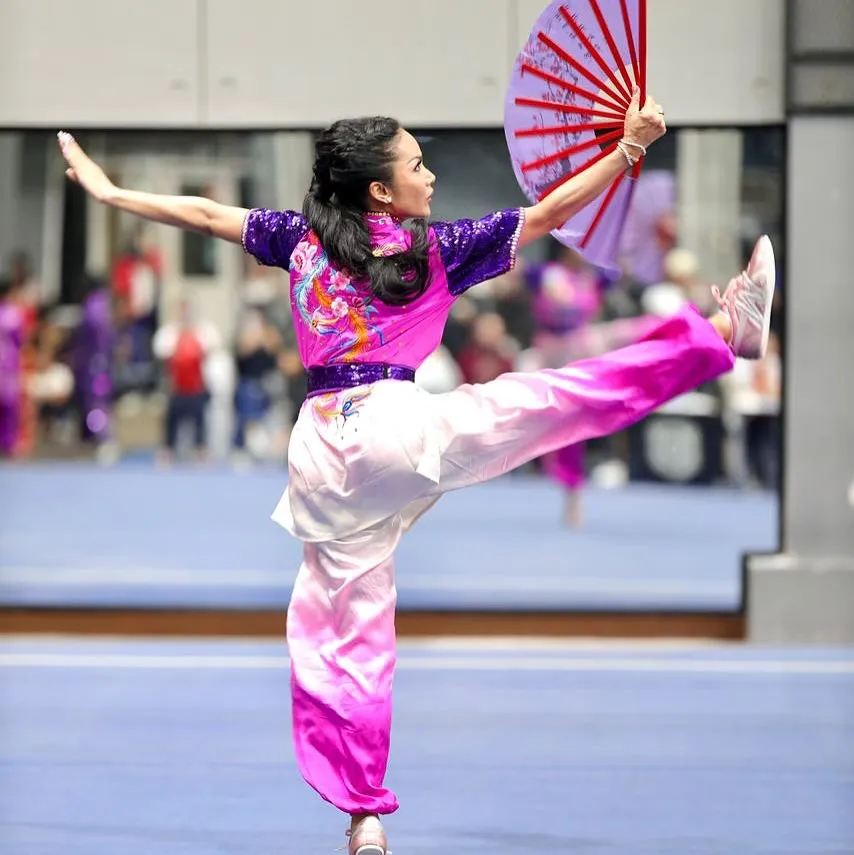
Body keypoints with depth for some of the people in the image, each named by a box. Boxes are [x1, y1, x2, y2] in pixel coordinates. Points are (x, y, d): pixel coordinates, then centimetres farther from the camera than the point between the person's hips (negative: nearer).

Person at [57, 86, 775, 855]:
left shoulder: (303, 238, 15)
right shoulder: (437, 249, 3)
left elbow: (202, 214, 26)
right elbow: (546, 217, 2)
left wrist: (109, 192, 38)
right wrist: (630, 149, 4)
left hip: (322, 456, 5)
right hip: (393, 426, -5)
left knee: (345, 644, 8)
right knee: (579, 394, -12)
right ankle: (725, 330, -22)